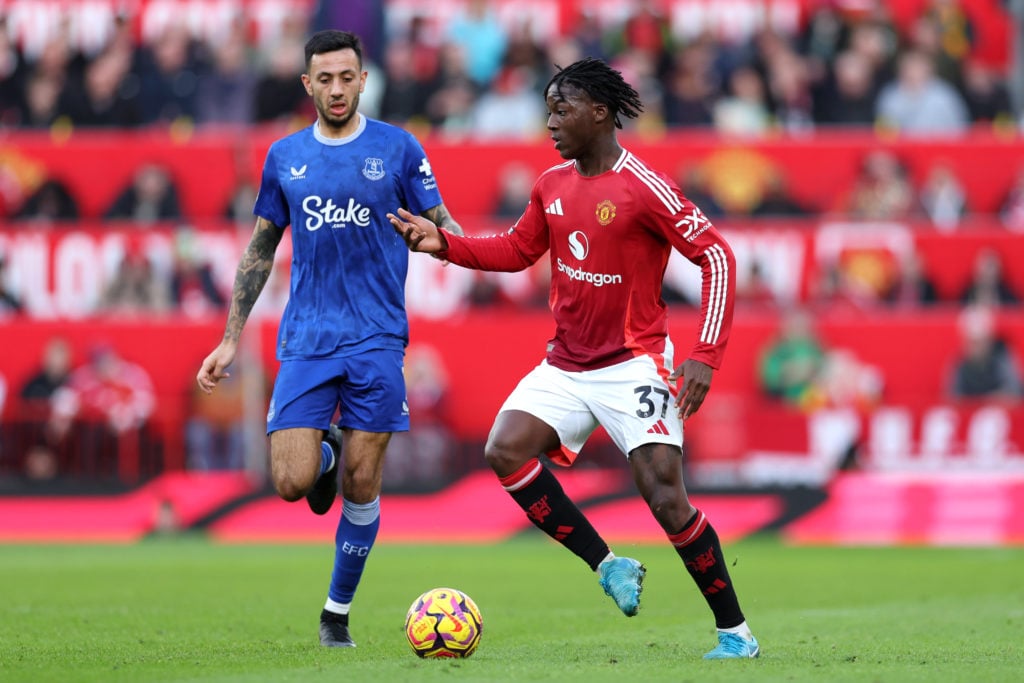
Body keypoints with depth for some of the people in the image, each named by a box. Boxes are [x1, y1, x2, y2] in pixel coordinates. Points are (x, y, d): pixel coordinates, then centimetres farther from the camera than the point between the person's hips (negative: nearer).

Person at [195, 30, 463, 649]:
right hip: (304, 341, 2)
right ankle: (325, 455, 25)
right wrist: (231, 339, 13)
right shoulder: (285, 157, 9)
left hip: (376, 340, -1)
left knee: (361, 488, -2)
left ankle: (338, 611, 15)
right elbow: (261, 250, 16)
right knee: (292, 483, -11)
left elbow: (442, 228, 6)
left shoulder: (397, 148, 3)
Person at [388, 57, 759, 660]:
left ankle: (736, 632, -1)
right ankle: (608, 566, 0)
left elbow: (716, 255, -14)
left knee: (666, 498, -14)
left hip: (634, 366, -7)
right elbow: (518, 250, 21)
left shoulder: (644, 187, -15)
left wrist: (706, 357, -20)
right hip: (566, 365, 7)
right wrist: (443, 244, 6)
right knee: (506, 451, -13)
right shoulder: (552, 186, 6)